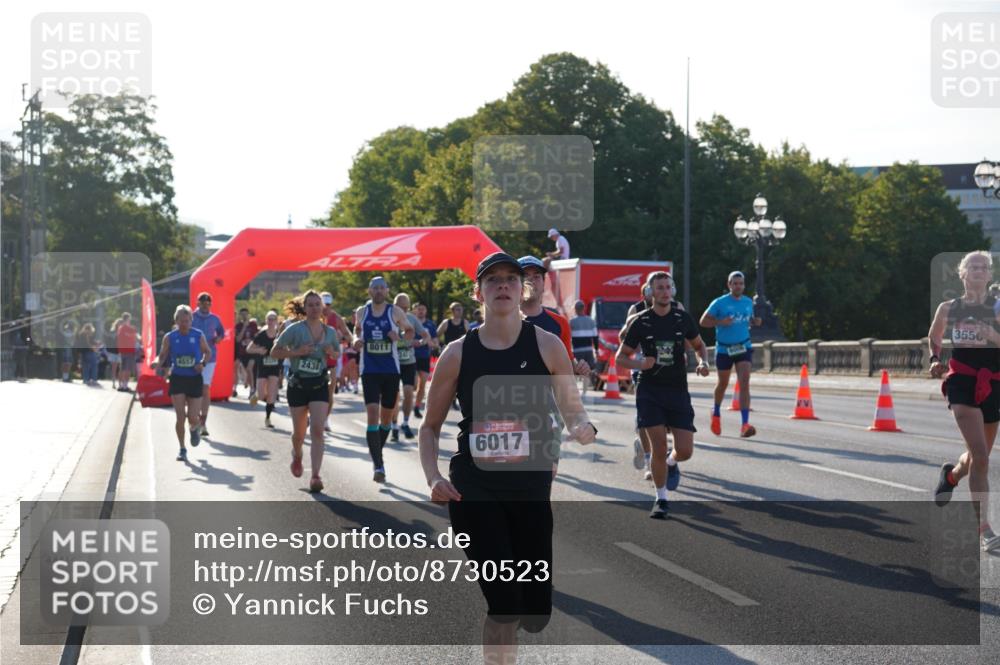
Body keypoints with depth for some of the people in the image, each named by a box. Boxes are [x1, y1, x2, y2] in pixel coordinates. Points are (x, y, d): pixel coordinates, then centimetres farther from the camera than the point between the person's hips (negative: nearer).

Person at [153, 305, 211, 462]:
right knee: (180, 417, -7)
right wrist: (157, 363, -18)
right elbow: (162, 356, 4)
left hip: (194, 379, 0)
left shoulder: (198, 335, -3)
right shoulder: (169, 337, -2)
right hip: (177, 379, 0)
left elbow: (206, 352, 9)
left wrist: (202, 363, -11)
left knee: (193, 418, -2)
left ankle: (195, 429, 37)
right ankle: (182, 449, 10)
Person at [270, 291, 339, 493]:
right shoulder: (295, 329, -8)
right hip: (298, 384, -1)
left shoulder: (330, 331, 3)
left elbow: (337, 354, 18)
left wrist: (332, 352, -6)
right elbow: (274, 352, -5)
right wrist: (297, 352, -20)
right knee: (299, 432, 10)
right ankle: (297, 456, 45)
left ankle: (315, 476, -15)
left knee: (317, 430, -14)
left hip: (319, 384, 1)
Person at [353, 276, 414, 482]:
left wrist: (399, 336, -12)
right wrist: (356, 339, -1)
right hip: (369, 371, -1)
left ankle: (377, 451, 37)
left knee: (386, 416, 12)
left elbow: (410, 331, 9)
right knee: (372, 415, -14)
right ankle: (378, 465, -19)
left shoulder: (395, 312, -2)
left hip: (391, 370, 1)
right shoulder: (361, 312, 3)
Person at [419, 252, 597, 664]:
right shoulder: (458, 354, 0)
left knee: (535, 613, 5)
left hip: (531, 486, 1)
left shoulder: (545, 345, -1)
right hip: (473, 487, -1)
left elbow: (572, 408, 3)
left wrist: (583, 427, -21)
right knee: (505, 606, -12)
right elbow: (431, 425, 9)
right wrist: (433, 479, -7)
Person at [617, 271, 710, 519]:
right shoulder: (640, 321, -3)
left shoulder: (682, 318, 3)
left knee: (685, 451, -4)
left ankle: (671, 462, 33)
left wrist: (704, 363, -4)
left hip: (678, 391, 2)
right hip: (650, 391, -2)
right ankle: (661, 500, 11)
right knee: (659, 449, -7)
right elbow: (620, 357, 3)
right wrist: (640, 364, -17)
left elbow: (699, 345, 18)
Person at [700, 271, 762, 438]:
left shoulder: (748, 302, 6)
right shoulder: (720, 303, -7)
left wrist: (755, 322, -2)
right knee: (723, 384, 15)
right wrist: (720, 322, -23)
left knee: (744, 384, -14)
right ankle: (716, 414, 43)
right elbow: (703, 321, -6)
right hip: (724, 349, -2)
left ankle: (745, 425, -20)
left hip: (744, 347, 2)